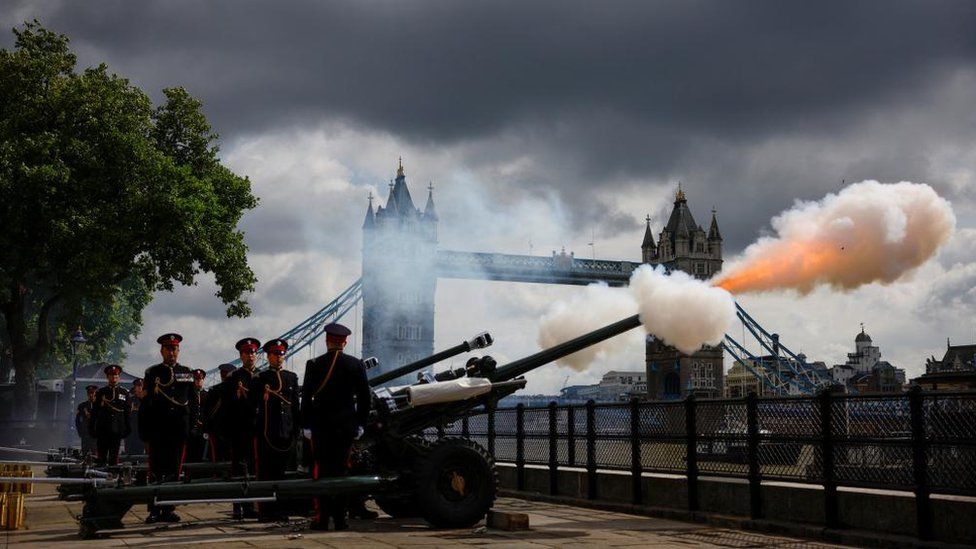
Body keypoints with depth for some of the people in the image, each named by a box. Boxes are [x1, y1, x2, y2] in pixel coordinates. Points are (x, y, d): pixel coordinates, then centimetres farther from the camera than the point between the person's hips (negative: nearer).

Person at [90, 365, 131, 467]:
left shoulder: (124, 393, 9)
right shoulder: (100, 393, 8)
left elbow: (127, 412, 9)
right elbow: (94, 412, 7)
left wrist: (127, 428, 4)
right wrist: (92, 429, 1)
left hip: (117, 431, 1)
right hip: (102, 430, -1)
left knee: (114, 458, 2)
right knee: (101, 458, -1)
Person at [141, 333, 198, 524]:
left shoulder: (186, 373, 11)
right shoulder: (152, 373, 7)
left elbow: (192, 401, 11)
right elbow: (145, 402, 4)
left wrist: (193, 426, 3)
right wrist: (144, 431, 0)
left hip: (179, 429, 1)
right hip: (157, 429, -1)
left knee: (174, 470, 3)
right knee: (156, 471, -1)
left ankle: (168, 510, 8)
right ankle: (154, 511, 3)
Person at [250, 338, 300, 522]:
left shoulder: (292, 377, 13)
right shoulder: (259, 379, 4)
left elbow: (295, 405, 12)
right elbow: (253, 404, 0)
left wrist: (296, 429, 8)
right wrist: (263, 396, -19)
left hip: (286, 431, 3)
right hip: (267, 431, -3)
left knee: (280, 470, 7)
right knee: (265, 471, -2)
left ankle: (277, 509, 14)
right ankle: (265, 510, 1)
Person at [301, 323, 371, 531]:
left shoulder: (314, 365, -3)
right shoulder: (356, 364, 1)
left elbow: (306, 397, -3)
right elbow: (364, 397, 2)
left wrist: (306, 424, 4)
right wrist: (360, 423, 10)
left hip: (321, 426, -1)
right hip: (346, 426, 1)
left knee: (321, 469, 4)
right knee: (341, 469, 6)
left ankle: (322, 518, 2)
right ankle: (340, 518, 6)